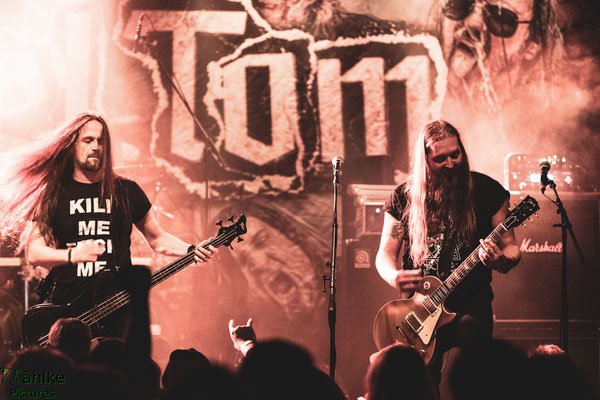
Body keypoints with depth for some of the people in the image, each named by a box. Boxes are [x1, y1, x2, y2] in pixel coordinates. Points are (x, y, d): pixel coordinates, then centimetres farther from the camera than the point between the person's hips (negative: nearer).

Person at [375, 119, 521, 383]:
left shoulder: (486, 190, 2)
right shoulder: (405, 197, 6)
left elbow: (511, 247, 6)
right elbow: (385, 252, 9)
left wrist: (501, 260, -18)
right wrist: (394, 277, -14)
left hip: (470, 304, -1)